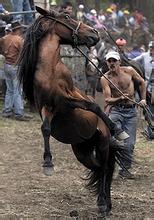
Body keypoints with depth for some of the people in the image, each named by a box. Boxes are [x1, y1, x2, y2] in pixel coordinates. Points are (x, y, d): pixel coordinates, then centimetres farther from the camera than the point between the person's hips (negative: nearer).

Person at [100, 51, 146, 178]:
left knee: (129, 143, 3)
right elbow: (107, 99, -12)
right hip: (115, 110, -2)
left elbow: (142, 82, 15)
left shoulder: (129, 71, -2)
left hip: (131, 111, 2)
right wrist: (120, 99, -29)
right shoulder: (105, 79, -7)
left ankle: (125, 169, 16)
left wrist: (143, 99, 11)